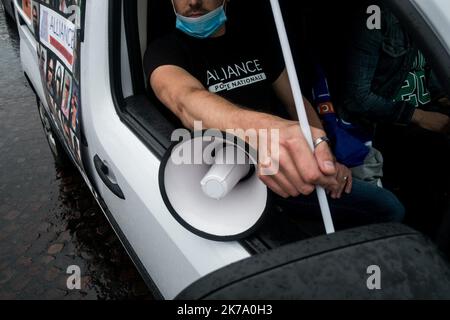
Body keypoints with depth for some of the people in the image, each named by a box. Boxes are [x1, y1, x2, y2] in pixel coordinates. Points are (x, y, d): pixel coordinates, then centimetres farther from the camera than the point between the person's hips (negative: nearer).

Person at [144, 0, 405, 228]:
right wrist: (264, 129, -55)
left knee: (389, 208, 0)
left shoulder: (259, 44, 10)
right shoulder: (165, 51, -10)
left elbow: (297, 103, 15)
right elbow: (187, 101, -34)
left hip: (278, 169, 5)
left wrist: (327, 158, -3)